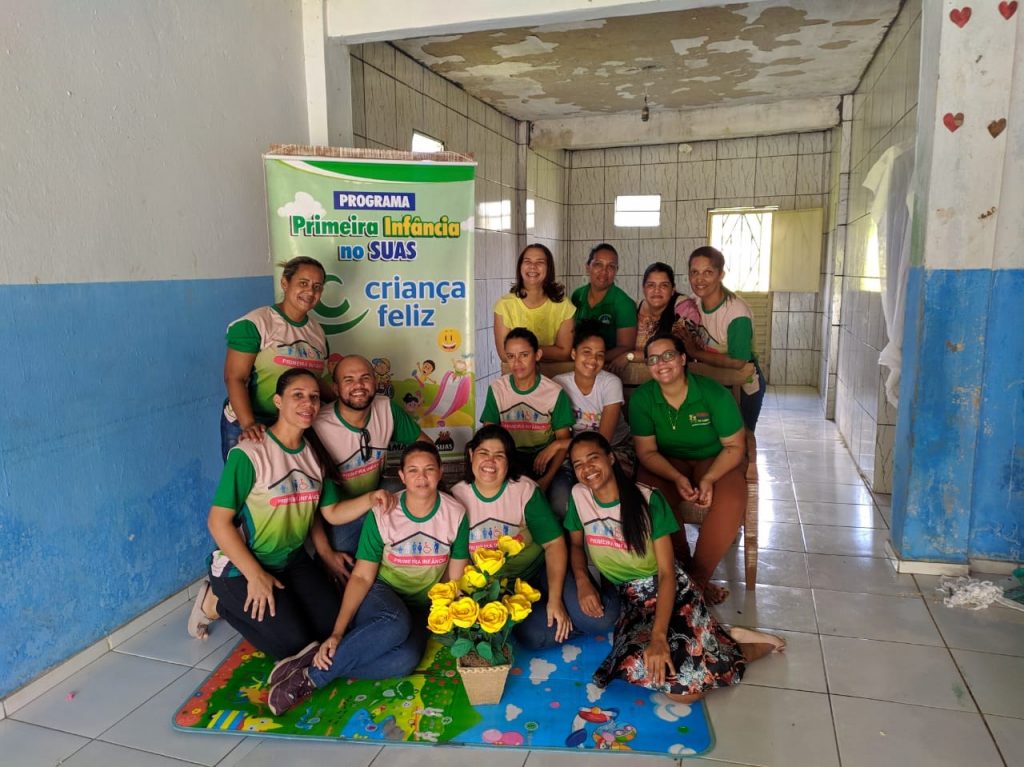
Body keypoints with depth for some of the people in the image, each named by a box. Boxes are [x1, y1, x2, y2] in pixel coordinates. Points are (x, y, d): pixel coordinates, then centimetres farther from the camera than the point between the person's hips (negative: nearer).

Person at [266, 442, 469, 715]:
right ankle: (313, 668, -23)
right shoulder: (382, 514, -13)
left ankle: (315, 675, -20)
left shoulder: (456, 514, -9)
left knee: (405, 660, -32)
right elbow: (362, 576, -12)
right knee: (396, 625, -39)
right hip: (380, 594, -2)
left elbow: (455, 578, -3)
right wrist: (337, 632, -22)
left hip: (420, 608, 2)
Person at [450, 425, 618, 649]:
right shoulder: (456, 496, -6)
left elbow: (554, 544, -11)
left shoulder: (525, 490, -10)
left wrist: (555, 599, -19)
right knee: (536, 635, -28)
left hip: (538, 572, 0)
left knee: (600, 619, -19)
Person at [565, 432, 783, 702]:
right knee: (636, 667, -29)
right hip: (629, 599, 4)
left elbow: (666, 572, -15)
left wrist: (659, 636, -27)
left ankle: (744, 650, 5)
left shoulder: (648, 499, -14)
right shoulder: (578, 496, -4)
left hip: (669, 591, -3)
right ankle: (718, 641, -3)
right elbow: (576, 544, 14)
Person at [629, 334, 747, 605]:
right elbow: (647, 451, -9)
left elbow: (734, 446, -11)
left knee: (731, 500, -31)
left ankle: (698, 576, -11)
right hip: (666, 463, 1)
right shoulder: (642, 398, -12)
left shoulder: (714, 394, -17)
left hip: (714, 461, -1)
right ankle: (680, 569, -6)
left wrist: (709, 478, -27)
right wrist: (677, 478, -27)